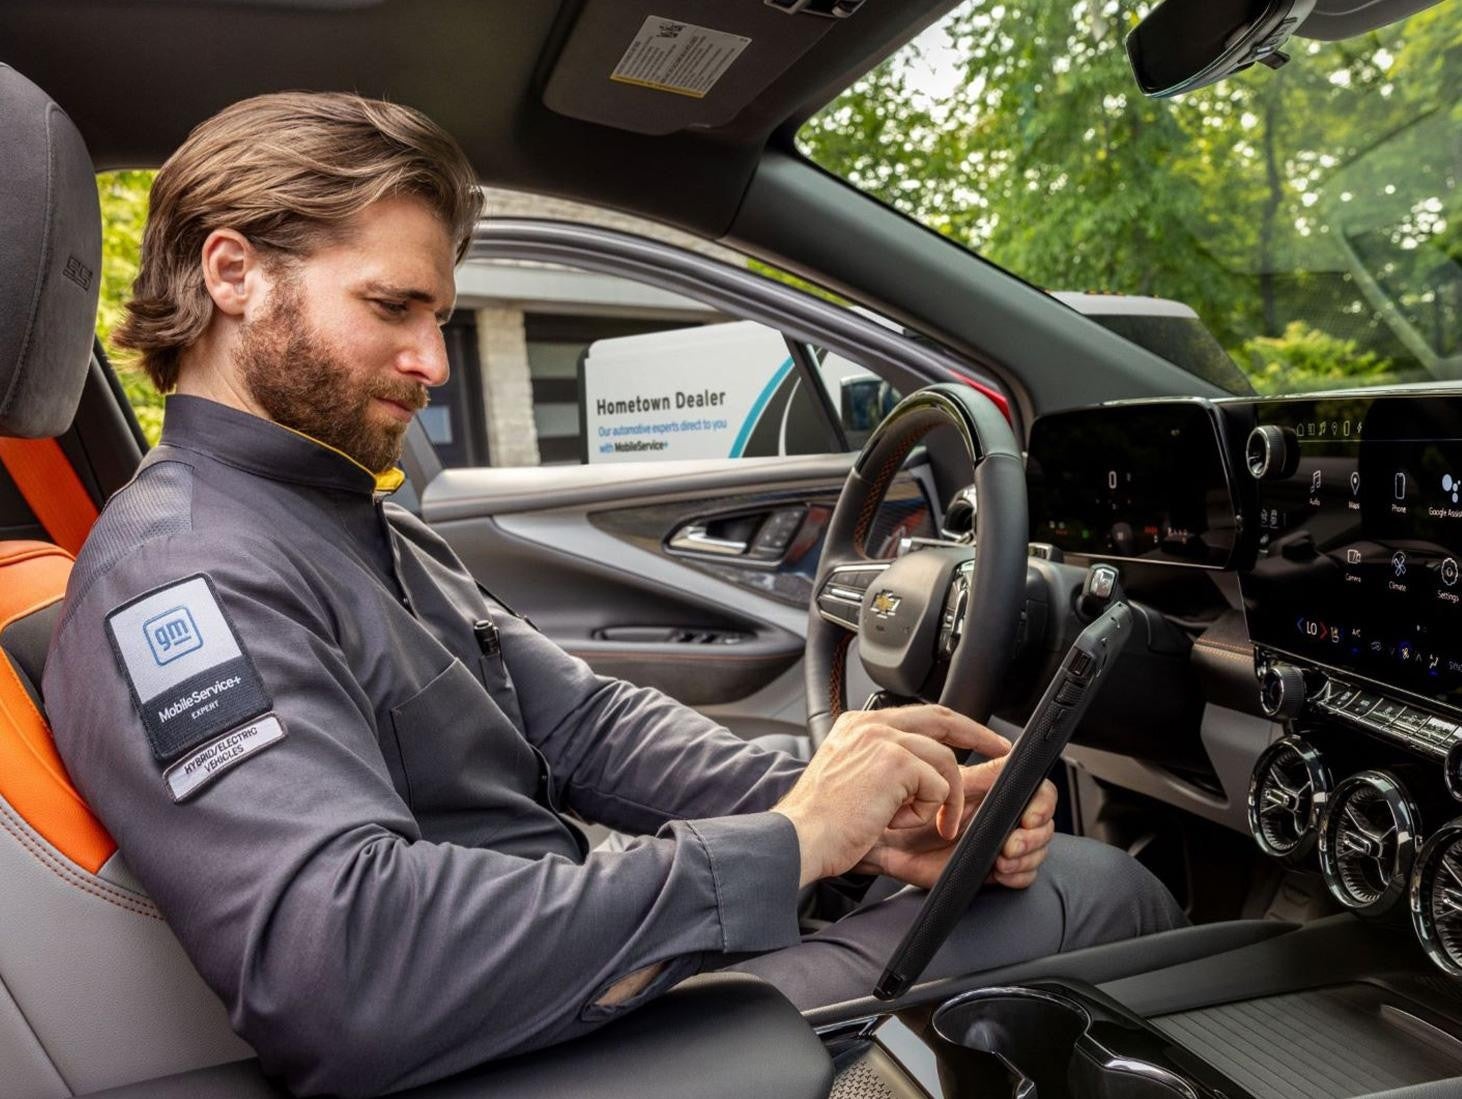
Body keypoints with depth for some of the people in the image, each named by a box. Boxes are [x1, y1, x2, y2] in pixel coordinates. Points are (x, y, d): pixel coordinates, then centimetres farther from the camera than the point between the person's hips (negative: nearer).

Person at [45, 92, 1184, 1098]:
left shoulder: (373, 527, 11)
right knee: (1100, 884, -4)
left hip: (597, 955, 9)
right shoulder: (178, 570, -20)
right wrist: (784, 845, -28)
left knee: (1080, 858, 12)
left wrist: (861, 818, -10)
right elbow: (336, 964, -34)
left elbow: (584, 723, 4)